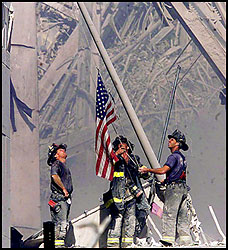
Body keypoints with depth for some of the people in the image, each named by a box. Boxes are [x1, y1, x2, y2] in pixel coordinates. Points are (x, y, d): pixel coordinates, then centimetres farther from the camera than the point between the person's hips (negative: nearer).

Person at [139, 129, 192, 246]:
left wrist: (147, 170, -12)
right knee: (181, 215, 9)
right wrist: (165, 181, 24)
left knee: (169, 213, -11)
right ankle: (184, 238, 7)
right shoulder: (181, 157, 20)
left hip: (174, 188, -10)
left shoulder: (174, 156, -10)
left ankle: (168, 238, -17)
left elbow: (163, 170, -21)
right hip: (183, 188, 10)